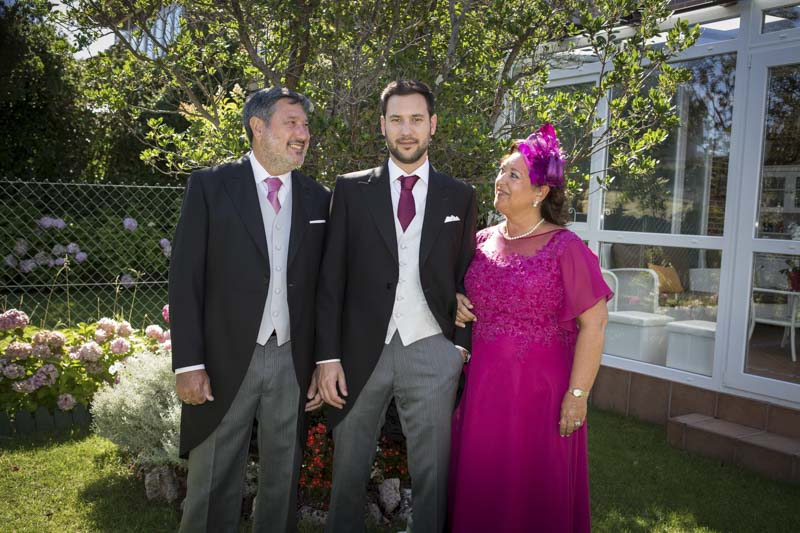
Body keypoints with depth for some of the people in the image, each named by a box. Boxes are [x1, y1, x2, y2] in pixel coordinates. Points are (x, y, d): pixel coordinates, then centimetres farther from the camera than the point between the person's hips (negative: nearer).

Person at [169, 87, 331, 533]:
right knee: (213, 485, 9)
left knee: (283, 482, 15)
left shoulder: (319, 199, 6)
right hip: (225, 361, -2)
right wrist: (188, 363, -10)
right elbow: (186, 278, -5)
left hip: (293, 362, 3)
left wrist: (323, 364, 5)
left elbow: (323, 289, 7)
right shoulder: (210, 185, -2)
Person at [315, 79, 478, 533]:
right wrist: (329, 356, -5)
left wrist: (463, 347, -2)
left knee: (433, 475, 10)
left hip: (432, 355, 0)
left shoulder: (460, 197, 6)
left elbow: (466, 279, 7)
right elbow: (331, 278, 0)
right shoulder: (352, 190, 3)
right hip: (362, 351, 0)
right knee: (349, 470, 14)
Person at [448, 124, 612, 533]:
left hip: (540, 391, -5)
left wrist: (578, 394, -14)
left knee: (535, 493, 10)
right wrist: (456, 304, 0)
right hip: (482, 389, 5)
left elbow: (594, 322, -12)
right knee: (478, 489, 16)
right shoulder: (483, 241, 5)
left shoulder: (565, 247, -11)